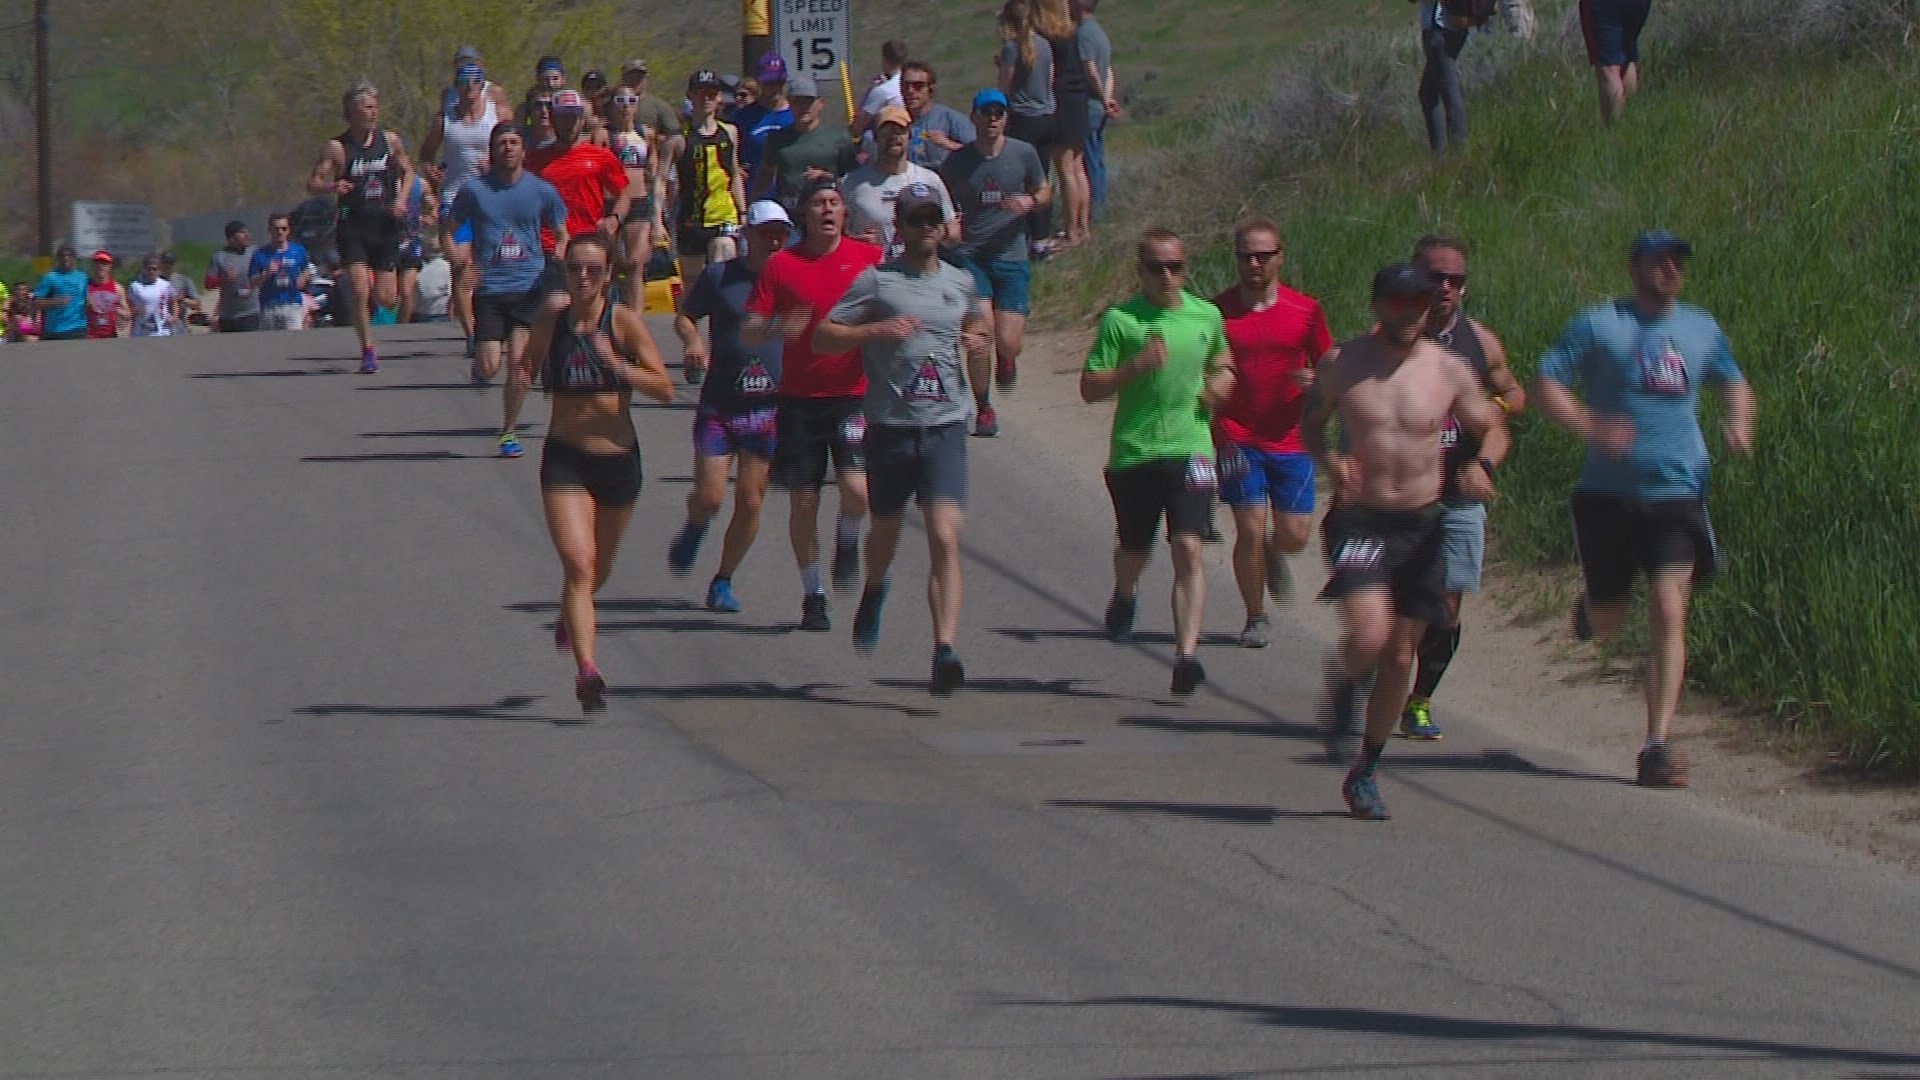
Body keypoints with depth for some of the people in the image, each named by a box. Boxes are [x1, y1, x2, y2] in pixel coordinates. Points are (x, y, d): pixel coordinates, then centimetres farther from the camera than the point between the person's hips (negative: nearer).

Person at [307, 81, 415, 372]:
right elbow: (312, 184, -4)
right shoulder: (336, 147, -5)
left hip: (385, 225, 2)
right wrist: (331, 187, -26)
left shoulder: (390, 141, 4)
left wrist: (401, 198, 1)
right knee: (359, 291, -14)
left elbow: (407, 171, 18)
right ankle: (368, 350, 0)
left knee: (386, 299, 0)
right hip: (353, 225, -2)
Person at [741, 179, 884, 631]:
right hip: (800, 397, 1)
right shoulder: (781, 264, 2)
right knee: (803, 500, 4)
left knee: (856, 488, -19)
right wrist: (777, 328, -19)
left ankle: (848, 543, 15)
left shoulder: (869, 257, 3)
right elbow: (747, 334, 2)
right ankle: (812, 594, 21)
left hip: (853, 394, -1)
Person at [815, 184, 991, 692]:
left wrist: (981, 338, 11)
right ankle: (874, 590, 52)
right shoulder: (877, 281, -1)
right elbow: (822, 336, -3)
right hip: (890, 426, -1)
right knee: (886, 530, 18)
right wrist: (877, 331, -17)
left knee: (945, 540, -13)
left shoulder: (961, 282, 11)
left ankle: (945, 649, -19)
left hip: (945, 427, 1)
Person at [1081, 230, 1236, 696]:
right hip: (1133, 450, -1)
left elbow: (1222, 362, 27)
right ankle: (1124, 597, 52)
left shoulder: (1207, 317, 7)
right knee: (1135, 551, 15)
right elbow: (1090, 388, -6)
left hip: (1190, 447, 1)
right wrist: (1135, 367, -21)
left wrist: (1222, 381, 4)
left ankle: (1186, 654, -19)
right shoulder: (1120, 320, -5)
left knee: (1188, 548, -15)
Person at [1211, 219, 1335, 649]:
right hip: (1238, 441, -2)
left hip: (1291, 440, 2)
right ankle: (1256, 617, 10)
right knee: (1250, 530, -9)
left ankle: (1273, 555, 39)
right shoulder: (1217, 312, -3)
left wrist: (1316, 381, -13)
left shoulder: (1306, 311, 1)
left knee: (1294, 536, 1)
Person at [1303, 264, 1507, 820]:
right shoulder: (1345, 365, -3)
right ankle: (1343, 691, 12)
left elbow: (1492, 429, 12)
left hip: (1421, 524, 3)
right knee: (1368, 637, -24)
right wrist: (1329, 459, -11)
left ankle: (1365, 773, 25)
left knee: (1399, 657, 8)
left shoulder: (1447, 370, 1)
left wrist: (1481, 464, -10)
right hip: (1360, 519, -3)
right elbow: (1310, 424, 11)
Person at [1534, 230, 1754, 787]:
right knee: (1606, 624, 9)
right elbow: (1546, 384, -7)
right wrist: (1591, 427, -24)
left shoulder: (1701, 330, 11)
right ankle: (1590, 599, 49)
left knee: (1668, 615, -14)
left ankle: (1657, 745, -14)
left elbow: (1734, 381, 28)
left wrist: (1739, 423, 6)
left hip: (1677, 494, 2)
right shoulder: (1599, 325, -3)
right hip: (1608, 495, -2)